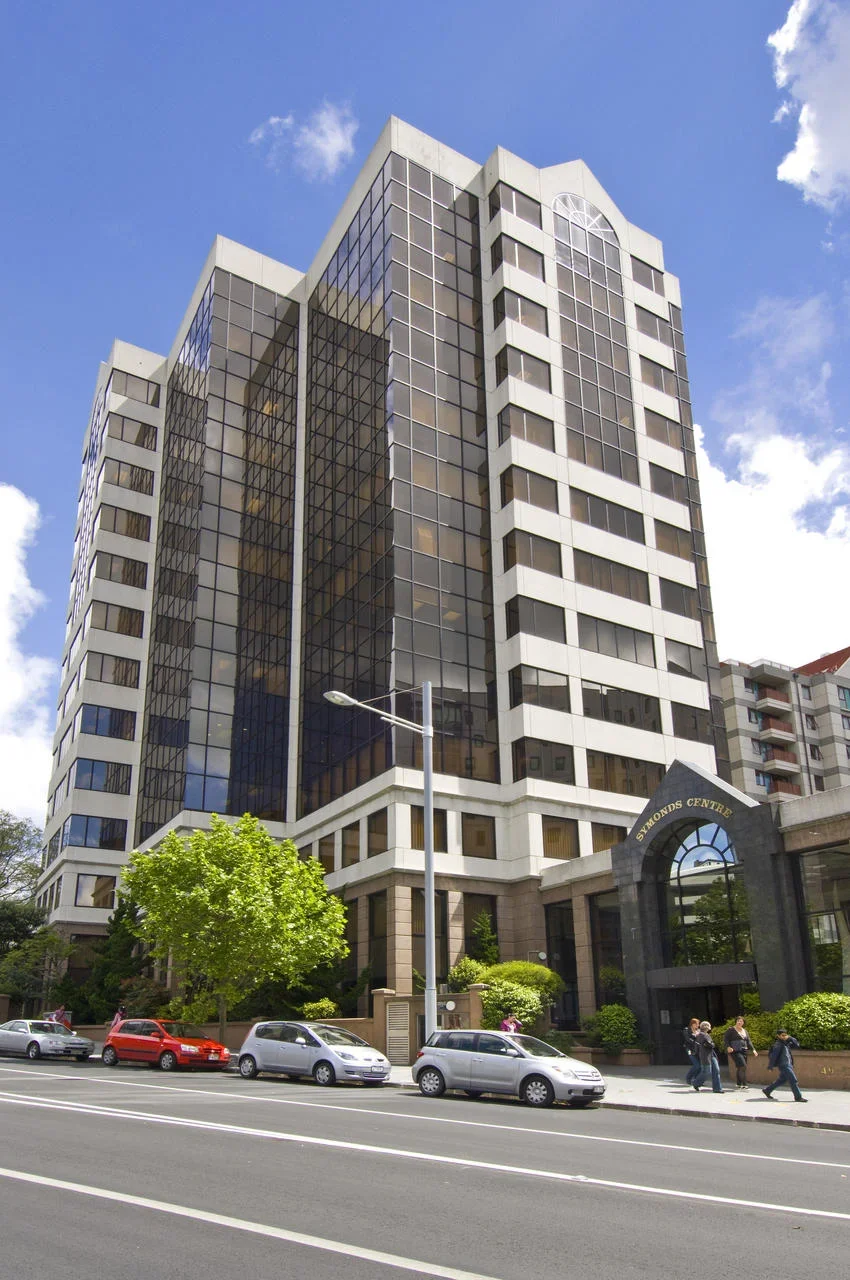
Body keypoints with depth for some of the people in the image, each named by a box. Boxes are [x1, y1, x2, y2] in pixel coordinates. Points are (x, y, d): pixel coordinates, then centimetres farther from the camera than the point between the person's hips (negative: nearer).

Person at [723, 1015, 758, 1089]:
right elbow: (725, 1039, -7)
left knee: (739, 1068, 6)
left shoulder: (745, 1031, 20)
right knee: (743, 1066, -18)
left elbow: (748, 1041, 20)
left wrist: (753, 1049, 6)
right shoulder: (731, 1030, -1)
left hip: (744, 1051, 6)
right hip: (735, 1051, -6)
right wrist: (728, 1047, -22)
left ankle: (738, 1084, 17)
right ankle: (744, 1084, -16)